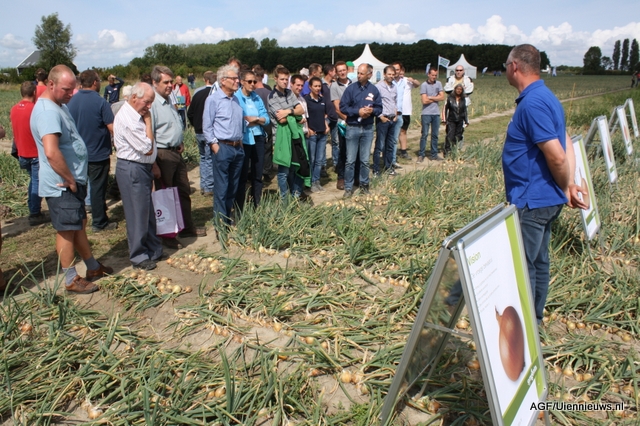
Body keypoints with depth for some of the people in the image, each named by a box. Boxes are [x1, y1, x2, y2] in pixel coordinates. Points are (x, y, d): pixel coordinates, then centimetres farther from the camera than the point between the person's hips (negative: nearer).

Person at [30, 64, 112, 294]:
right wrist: (70, 180, -21)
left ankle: (93, 267, 33)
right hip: (62, 186, -10)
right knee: (67, 230, 2)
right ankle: (71, 280, 15)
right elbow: (51, 153, -33)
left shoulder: (60, 106, 11)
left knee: (79, 224, 19)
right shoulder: (48, 111, -22)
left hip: (73, 181, 10)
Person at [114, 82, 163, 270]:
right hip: (132, 170, -9)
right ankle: (139, 257, 14)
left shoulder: (136, 115, 10)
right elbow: (147, 148, -19)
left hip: (142, 168, 9)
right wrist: (148, 121, -12)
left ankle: (154, 250, 29)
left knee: (148, 213, 16)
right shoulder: (127, 119, -20)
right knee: (137, 214, 1)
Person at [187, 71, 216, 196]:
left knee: (203, 158, 17)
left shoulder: (197, 93, 4)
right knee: (210, 159, 1)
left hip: (198, 132, 5)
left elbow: (190, 113, 9)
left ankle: (203, 186, 19)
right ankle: (209, 188, 2)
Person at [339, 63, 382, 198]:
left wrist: (372, 110, -15)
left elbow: (379, 108, 6)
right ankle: (348, 187, 9)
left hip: (368, 129, 2)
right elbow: (343, 107, -7)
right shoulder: (350, 88, -5)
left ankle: (364, 184, 24)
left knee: (365, 160, 11)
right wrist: (358, 111, -18)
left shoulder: (374, 90, 2)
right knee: (350, 160, 1)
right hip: (352, 128, -2)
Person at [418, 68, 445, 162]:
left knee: (435, 135, 8)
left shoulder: (438, 84, 8)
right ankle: (421, 155, 3)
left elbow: (442, 97, 0)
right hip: (426, 113, -4)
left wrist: (431, 97, -8)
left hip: (436, 113, 4)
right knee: (424, 134, -4)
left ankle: (434, 155, 15)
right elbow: (424, 101, -14)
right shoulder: (424, 85, -5)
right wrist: (436, 98, -2)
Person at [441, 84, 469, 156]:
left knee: (458, 137, 4)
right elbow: (445, 108, 2)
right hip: (451, 121, -3)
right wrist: (444, 119, -4)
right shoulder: (450, 98, -1)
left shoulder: (463, 100, 9)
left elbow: (465, 111, 17)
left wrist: (466, 121, 15)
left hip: (460, 121, 4)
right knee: (450, 136, -12)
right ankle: (447, 151, -9)